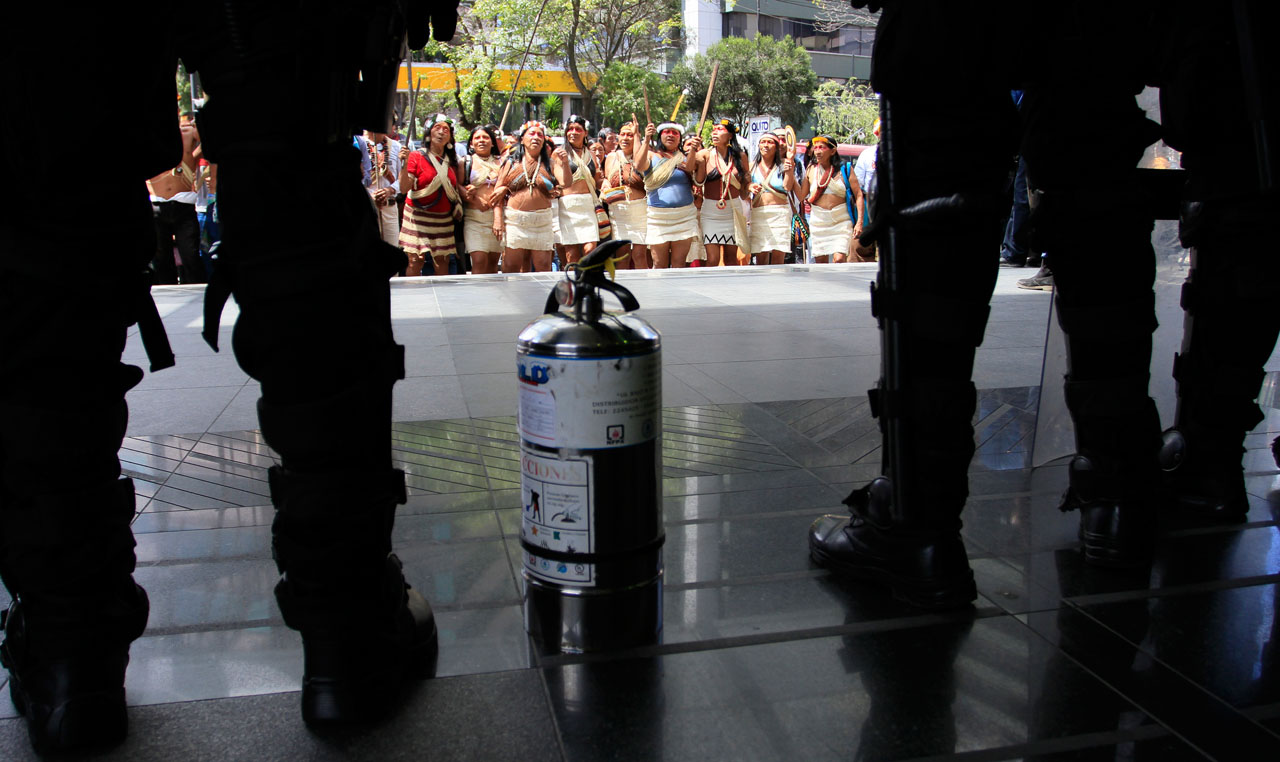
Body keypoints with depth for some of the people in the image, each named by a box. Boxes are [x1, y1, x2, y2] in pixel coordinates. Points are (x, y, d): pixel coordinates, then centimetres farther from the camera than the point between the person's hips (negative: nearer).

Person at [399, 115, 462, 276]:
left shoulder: (451, 162, 13)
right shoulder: (416, 156, -2)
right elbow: (404, 188, -12)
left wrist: (466, 192, 8)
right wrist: (405, 165, -24)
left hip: (443, 219, 4)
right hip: (418, 217, -4)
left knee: (442, 262, 1)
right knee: (415, 260, -8)